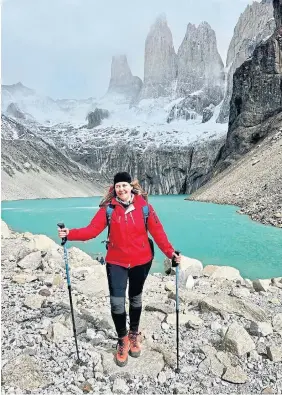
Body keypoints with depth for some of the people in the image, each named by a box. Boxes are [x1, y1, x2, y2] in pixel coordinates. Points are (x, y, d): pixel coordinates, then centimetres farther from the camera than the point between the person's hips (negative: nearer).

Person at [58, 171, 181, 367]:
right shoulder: (108, 208, -8)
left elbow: (157, 231, -8)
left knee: (135, 298, 18)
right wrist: (70, 234, -26)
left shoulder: (143, 205, -9)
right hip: (116, 262, 0)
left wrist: (170, 252, -13)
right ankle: (123, 340, 25)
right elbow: (92, 229, -13)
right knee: (117, 302, -3)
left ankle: (134, 334, 44)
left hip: (141, 261, 1)